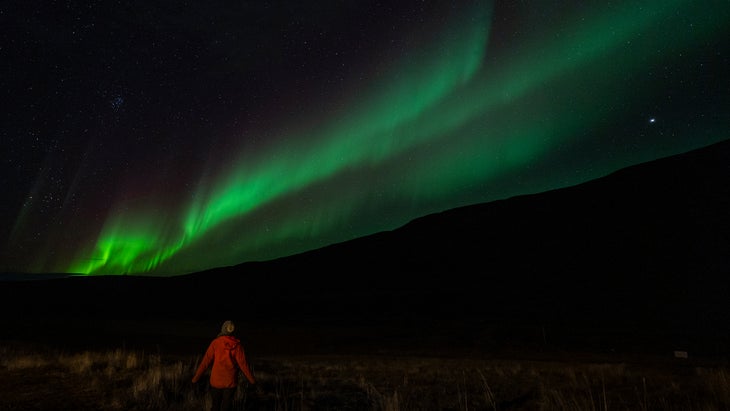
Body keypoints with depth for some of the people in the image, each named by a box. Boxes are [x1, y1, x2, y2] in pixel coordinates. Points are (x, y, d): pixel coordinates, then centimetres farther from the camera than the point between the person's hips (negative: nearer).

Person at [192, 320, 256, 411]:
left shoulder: (215, 343, -8)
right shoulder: (237, 345, -6)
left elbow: (206, 362, -7)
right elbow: (243, 364, -6)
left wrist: (196, 378, 3)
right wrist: (251, 379, 4)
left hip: (216, 380, 0)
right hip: (231, 382, 0)